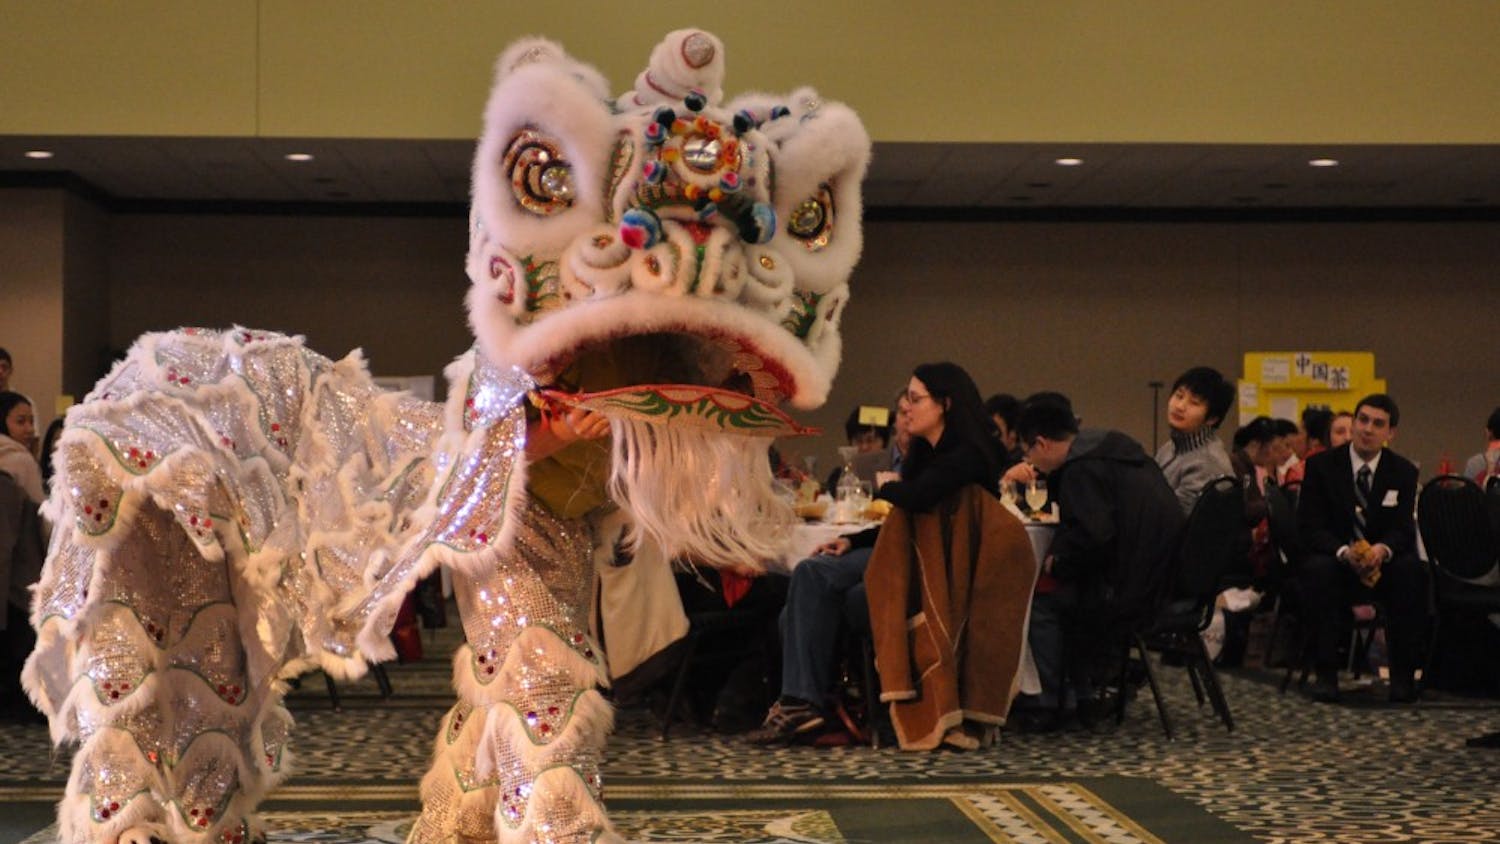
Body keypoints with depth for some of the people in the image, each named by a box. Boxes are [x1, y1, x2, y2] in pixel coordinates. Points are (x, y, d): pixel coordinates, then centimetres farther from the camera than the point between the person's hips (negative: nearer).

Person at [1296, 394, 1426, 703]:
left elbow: (1403, 528, -4)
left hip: (1382, 562, 2)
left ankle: (1402, 673, -22)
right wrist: (1344, 551, -30)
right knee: (1318, 570, -36)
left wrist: (1383, 549, -29)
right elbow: (1309, 526, -10)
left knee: (1412, 570, -31)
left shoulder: (1403, 472, 3)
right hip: (1335, 559, -2)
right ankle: (1326, 672, -28)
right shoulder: (1321, 465, -3)